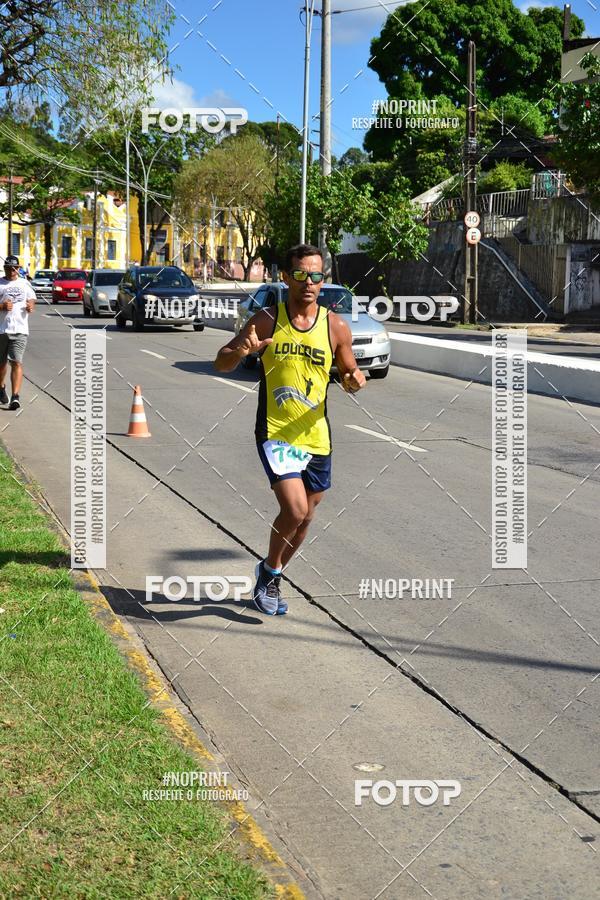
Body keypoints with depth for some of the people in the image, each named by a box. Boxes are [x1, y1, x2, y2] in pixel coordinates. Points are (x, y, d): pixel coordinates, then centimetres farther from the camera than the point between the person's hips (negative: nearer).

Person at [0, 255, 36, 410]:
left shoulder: (25, 284, 12)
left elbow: (32, 300, 16)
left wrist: (30, 306, -7)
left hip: (20, 329, 0)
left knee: (16, 362, -12)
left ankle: (15, 396, -18)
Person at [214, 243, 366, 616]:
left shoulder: (336, 326, -1)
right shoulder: (267, 320, -5)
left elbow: (348, 373, 11)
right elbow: (221, 363, -1)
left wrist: (355, 379, -13)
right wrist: (241, 351, -24)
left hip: (316, 437, 4)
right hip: (275, 434, -3)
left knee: (304, 518, 14)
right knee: (294, 509, -20)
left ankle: (272, 576, 38)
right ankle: (270, 570, 8)